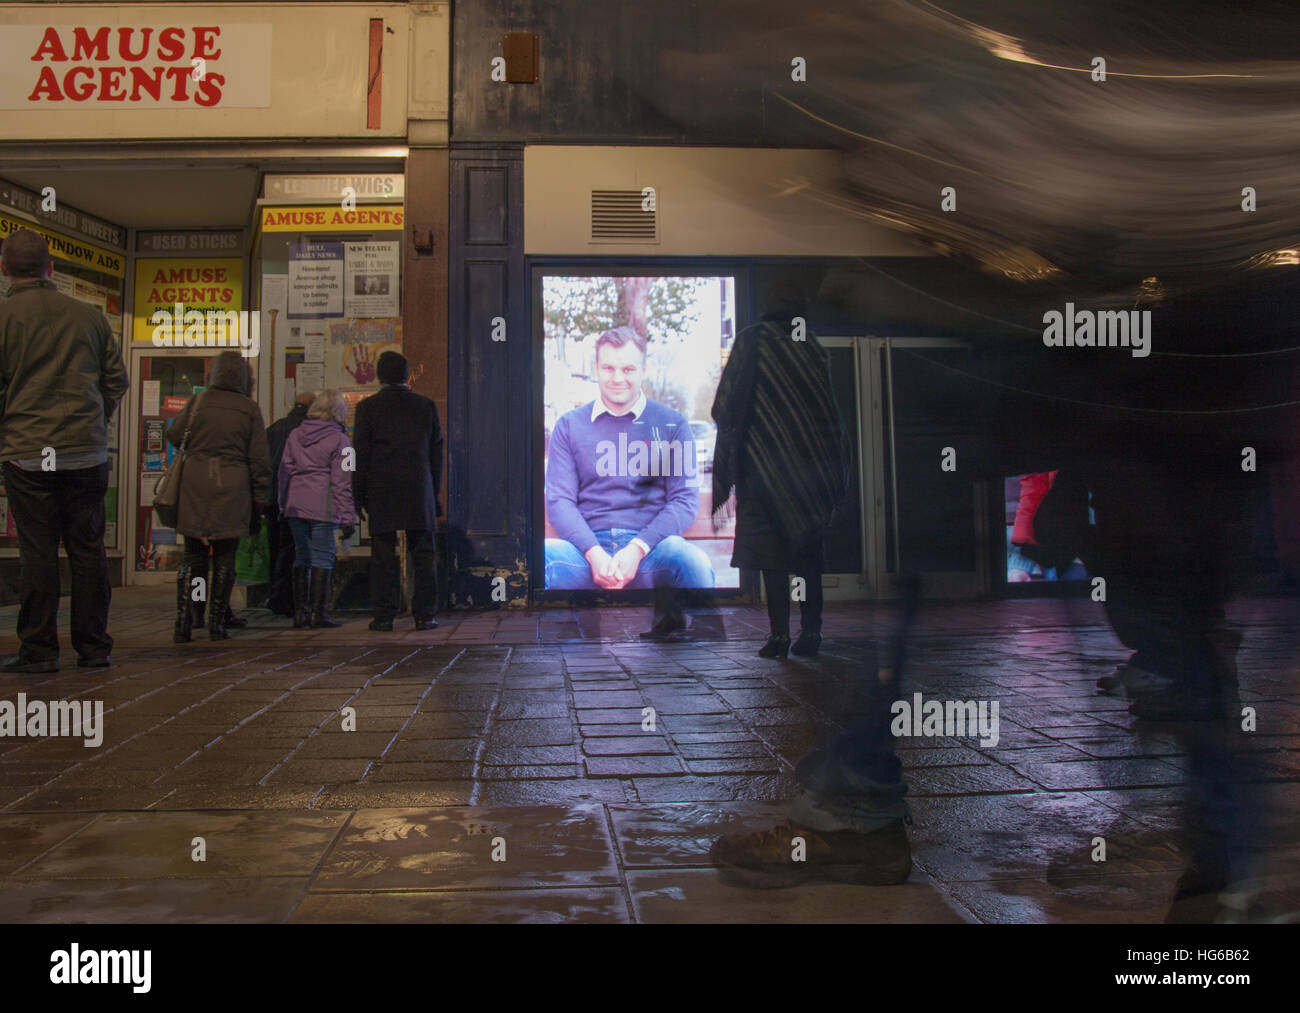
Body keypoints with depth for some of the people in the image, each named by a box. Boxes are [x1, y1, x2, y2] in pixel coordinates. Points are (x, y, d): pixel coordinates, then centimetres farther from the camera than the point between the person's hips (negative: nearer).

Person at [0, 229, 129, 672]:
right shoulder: (89, 316, 8)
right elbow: (117, 381, 12)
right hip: (87, 452, 3)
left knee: (38, 552, 2)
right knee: (88, 549, 7)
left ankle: (38, 649, 5)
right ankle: (93, 648, 11)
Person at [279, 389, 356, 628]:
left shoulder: (295, 435, 10)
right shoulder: (339, 440, -4)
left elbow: (284, 471, 12)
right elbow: (341, 482, -7)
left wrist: (284, 504, 20)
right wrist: (348, 517, -4)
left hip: (296, 506, 5)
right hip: (323, 507, -5)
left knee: (301, 556, 12)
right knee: (322, 559, 2)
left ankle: (299, 611, 14)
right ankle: (317, 612, 3)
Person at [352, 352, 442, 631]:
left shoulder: (367, 408, 0)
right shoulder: (427, 406, 6)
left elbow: (362, 456, -1)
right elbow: (436, 454, 8)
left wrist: (358, 497, 5)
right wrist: (434, 496, 14)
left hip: (381, 493, -1)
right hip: (419, 492, 1)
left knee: (383, 556, 2)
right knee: (423, 555, 5)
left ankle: (383, 616, 2)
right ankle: (425, 615, 4)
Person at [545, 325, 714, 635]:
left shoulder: (671, 423, 10)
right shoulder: (570, 425, 13)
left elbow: (685, 500, 4)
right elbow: (559, 500, 6)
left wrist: (637, 549, -13)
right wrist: (594, 554, -13)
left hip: (650, 547, 0)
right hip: (588, 548, 1)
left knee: (690, 560, -35)